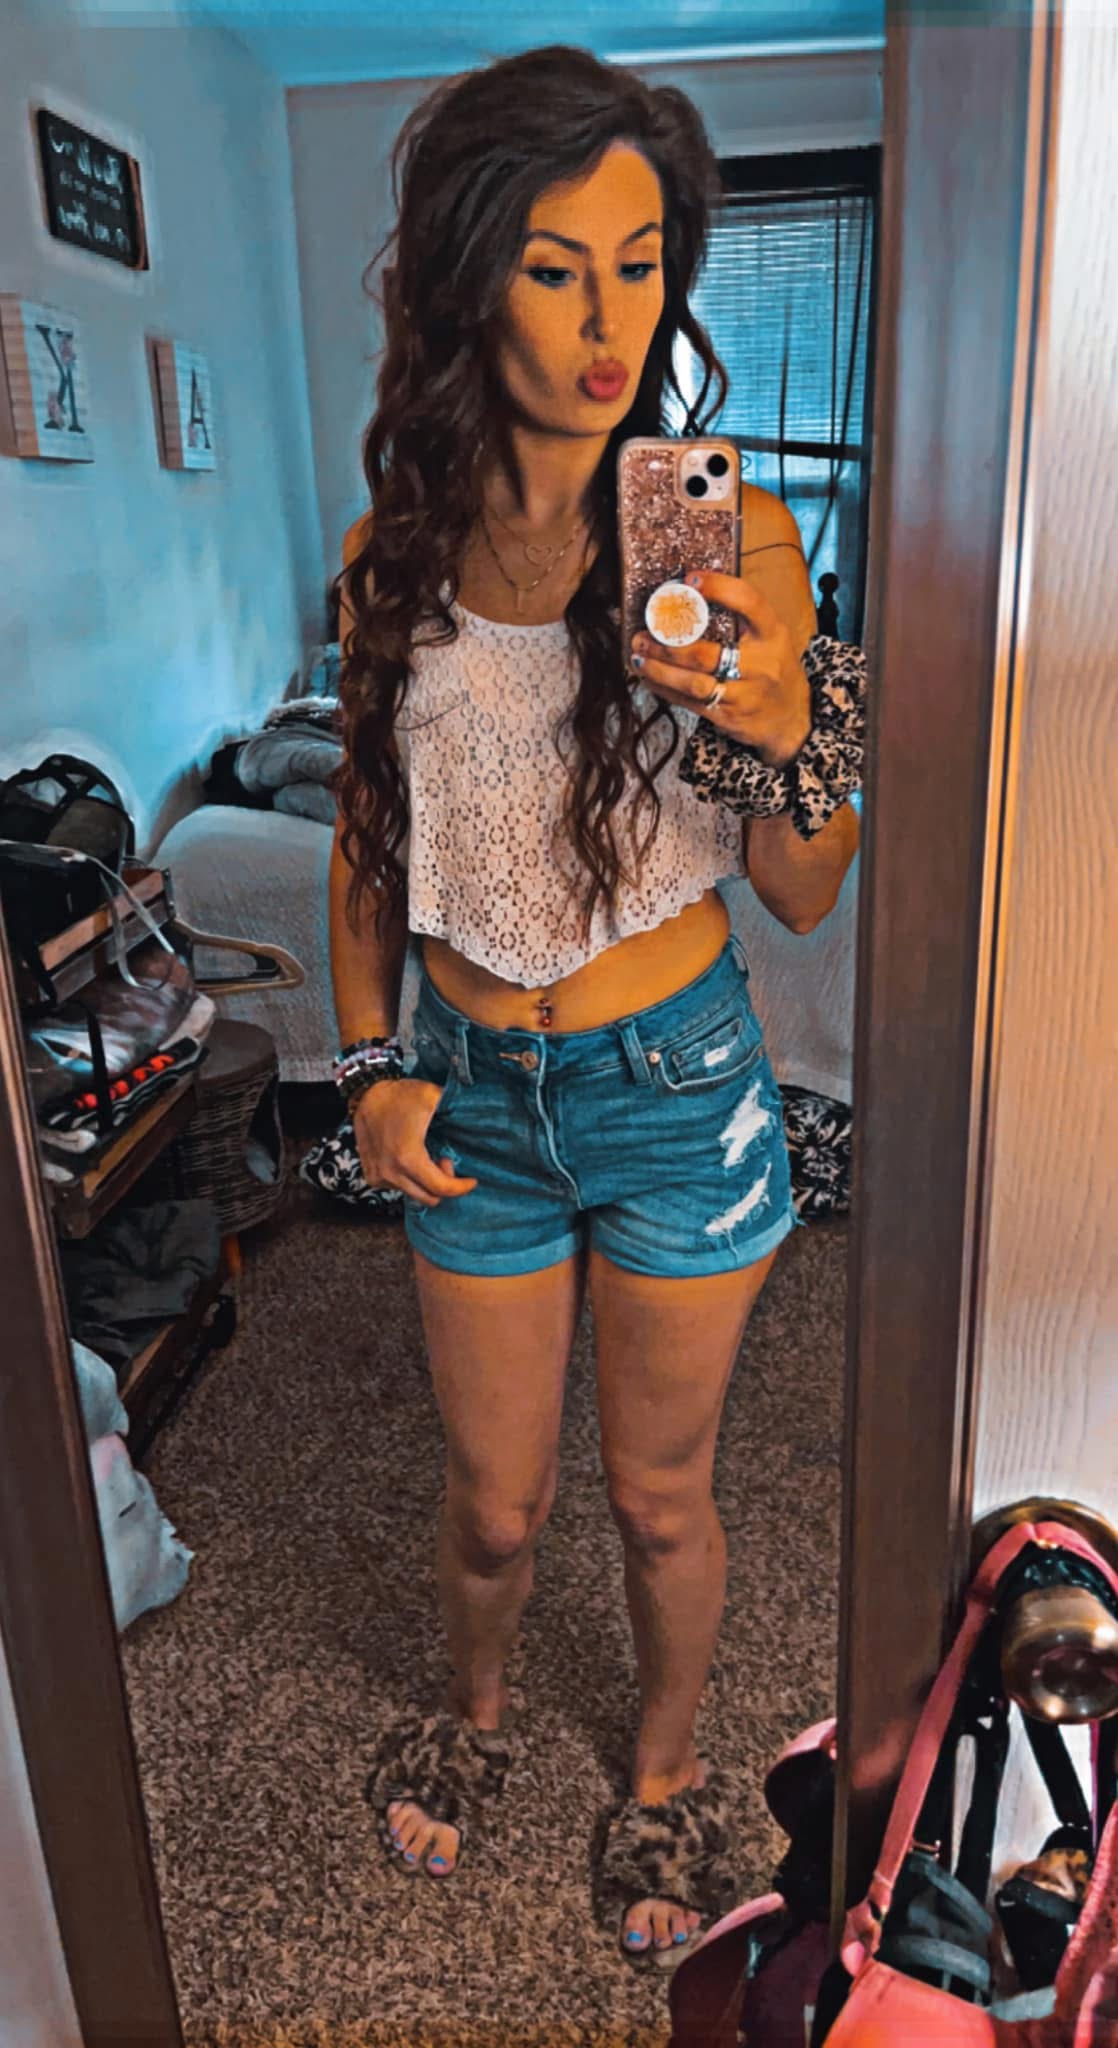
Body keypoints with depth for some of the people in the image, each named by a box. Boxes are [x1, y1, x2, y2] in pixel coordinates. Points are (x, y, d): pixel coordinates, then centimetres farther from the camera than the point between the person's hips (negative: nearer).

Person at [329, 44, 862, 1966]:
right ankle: (473, 1710, 54)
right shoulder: (394, 557, -2)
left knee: (660, 1492, 17)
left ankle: (670, 1767, 49)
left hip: (678, 1086, -2)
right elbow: (367, 831, 9)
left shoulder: (733, 541, -9)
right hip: (474, 1091, 2)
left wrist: (787, 733, -26)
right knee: (494, 1497, 19)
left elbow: (805, 894, -6)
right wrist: (369, 1063, 1)